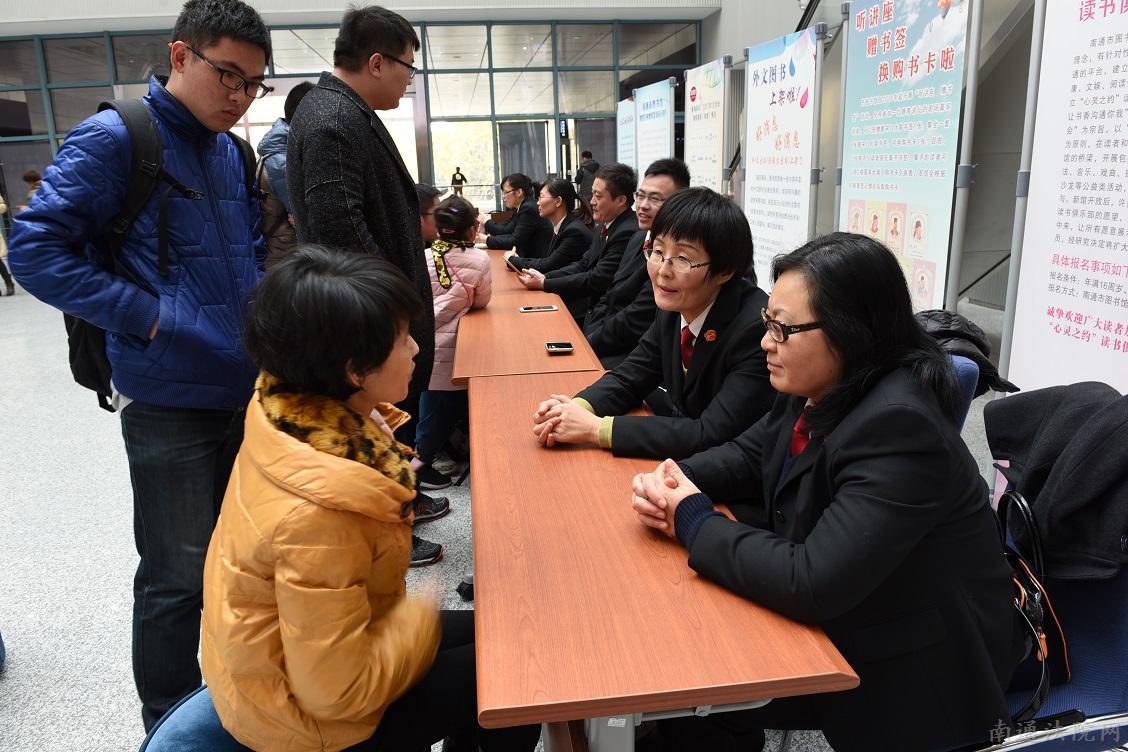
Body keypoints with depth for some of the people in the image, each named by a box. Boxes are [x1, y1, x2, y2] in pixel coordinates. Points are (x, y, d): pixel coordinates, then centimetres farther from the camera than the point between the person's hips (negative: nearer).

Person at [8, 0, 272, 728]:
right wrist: (148, 314, -19)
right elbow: (35, 249, -13)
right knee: (179, 577, 4)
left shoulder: (233, 152, 11)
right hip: (171, 401, -7)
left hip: (248, 389, 7)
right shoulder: (113, 138, -9)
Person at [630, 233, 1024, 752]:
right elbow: (749, 456, 11)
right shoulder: (819, 390, -4)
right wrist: (671, 482, -9)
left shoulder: (898, 428, -31)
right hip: (838, 616, 8)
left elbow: (810, 583, -34)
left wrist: (694, 521, -21)